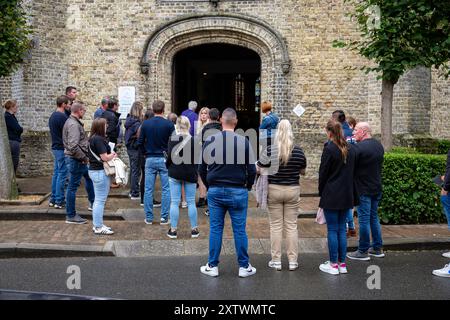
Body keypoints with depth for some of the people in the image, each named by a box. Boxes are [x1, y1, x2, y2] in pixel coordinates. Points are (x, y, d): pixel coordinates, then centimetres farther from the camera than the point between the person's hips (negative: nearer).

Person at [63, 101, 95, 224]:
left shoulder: (73, 122, 11)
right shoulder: (73, 124, -22)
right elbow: (73, 147, -30)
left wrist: (84, 157, 13)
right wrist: (84, 158, -19)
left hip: (79, 160, 11)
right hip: (75, 160, -11)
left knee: (89, 177, 27)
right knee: (73, 186, -2)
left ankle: (92, 203, 42)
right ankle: (71, 216, 7)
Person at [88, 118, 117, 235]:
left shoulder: (93, 138, 12)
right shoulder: (98, 139, -19)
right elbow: (105, 157, -20)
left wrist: (111, 154, 5)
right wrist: (113, 155, -2)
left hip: (95, 170, 11)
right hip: (100, 172, -11)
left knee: (98, 199, 17)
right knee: (100, 200, -4)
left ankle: (97, 225, 25)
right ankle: (98, 227, 3)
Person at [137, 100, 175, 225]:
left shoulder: (145, 124, -1)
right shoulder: (169, 124, -8)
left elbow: (140, 142, 3)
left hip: (150, 159, 2)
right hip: (164, 159, -2)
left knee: (148, 190, 8)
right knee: (166, 189, 6)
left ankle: (149, 218, 13)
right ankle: (164, 218, 7)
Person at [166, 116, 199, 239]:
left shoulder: (172, 139, -9)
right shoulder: (194, 140, -7)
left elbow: (170, 157, -9)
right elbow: (197, 159, -3)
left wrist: (167, 166, 12)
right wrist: (196, 173, 11)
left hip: (175, 173, -1)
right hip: (190, 174, 1)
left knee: (174, 202, 5)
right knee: (191, 202, 9)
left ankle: (173, 230, 9)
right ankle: (194, 230, 15)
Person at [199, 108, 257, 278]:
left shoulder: (210, 141, -1)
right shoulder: (244, 141, -7)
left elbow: (202, 169, 4)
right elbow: (252, 170, -5)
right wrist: (248, 186, 12)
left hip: (215, 191, 2)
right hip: (238, 191, -1)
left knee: (215, 229, 9)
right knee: (240, 230, 6)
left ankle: (212, 266, 15)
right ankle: (244, 267, 15)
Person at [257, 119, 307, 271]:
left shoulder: (270, 150, -12)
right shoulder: (298, 151, -5)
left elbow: (257, 169, -5)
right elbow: (303, 172, 7)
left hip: (274, 190, -1)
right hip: (293, 190, 1)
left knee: (276, 226, 7)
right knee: (291, 226, 8)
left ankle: (276, 261, 12)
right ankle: (293, 261, 13)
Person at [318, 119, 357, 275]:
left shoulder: (329, 149, -14)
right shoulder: (351, 149, 8)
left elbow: (323, 173, -10)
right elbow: (352, 171, 13)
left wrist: (321, 192, 2)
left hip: (331, 195, -6)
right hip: (347, 195, 7)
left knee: (332, 230, 0)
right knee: (342, 229, 12)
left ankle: (333, 264, 6)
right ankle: (342, 263, 16)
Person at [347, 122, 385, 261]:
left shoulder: (359, 147, -20)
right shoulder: (378, 145, 8)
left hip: (364, 189, -8)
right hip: (377, 187, 8)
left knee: (364, 219, -1)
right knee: (374, 217, 16)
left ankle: (363, 251, 6)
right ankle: (377, 248, 23)